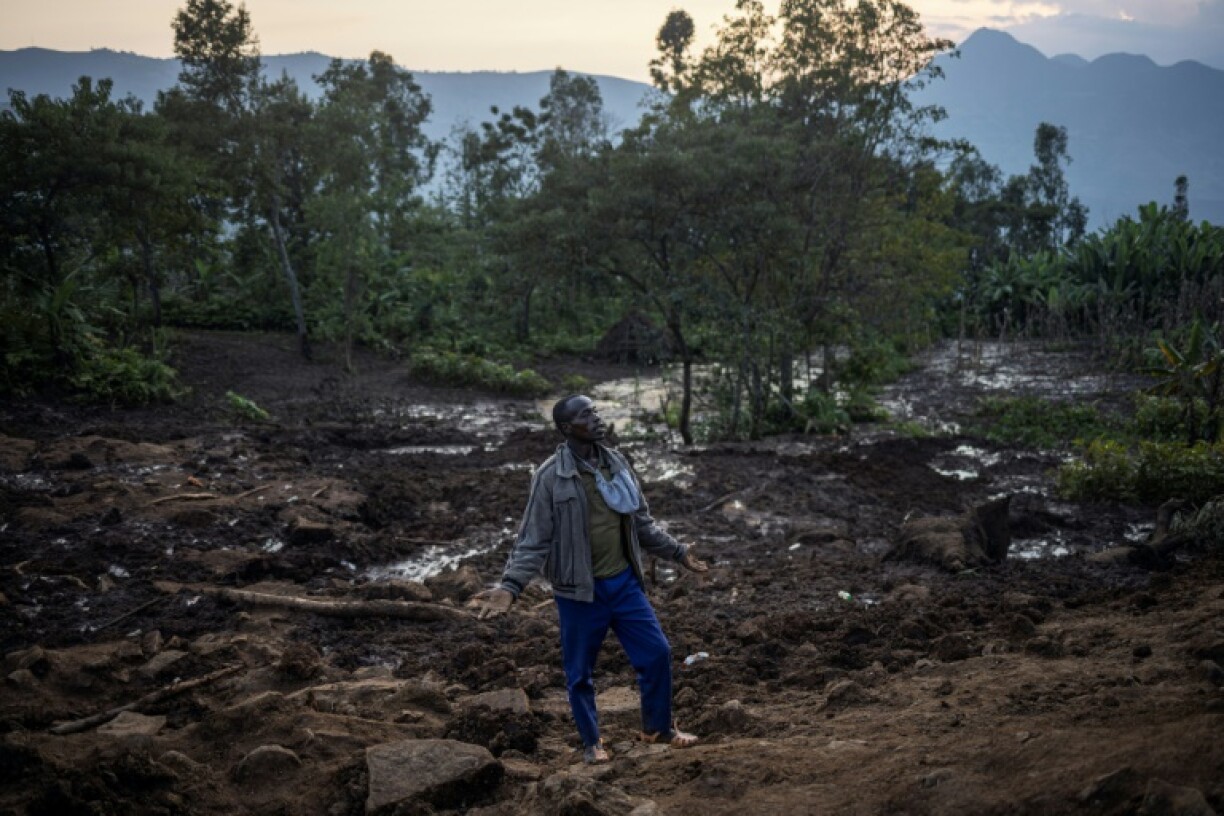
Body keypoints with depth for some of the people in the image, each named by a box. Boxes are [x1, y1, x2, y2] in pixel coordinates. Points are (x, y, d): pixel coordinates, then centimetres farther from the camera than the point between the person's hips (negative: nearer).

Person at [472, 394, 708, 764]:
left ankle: (658, 727, 29)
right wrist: (510, 586, -25)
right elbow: (533, 540, -14)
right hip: (580, 591, -5)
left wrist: (677, 552, 19)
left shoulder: (616, 463, 2)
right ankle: (591, 742, 29)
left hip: (624, 582, 5)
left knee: (657, 652, 8)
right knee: (579, 671, 8)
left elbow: (641, 523, 14)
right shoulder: (551, 476, -15)